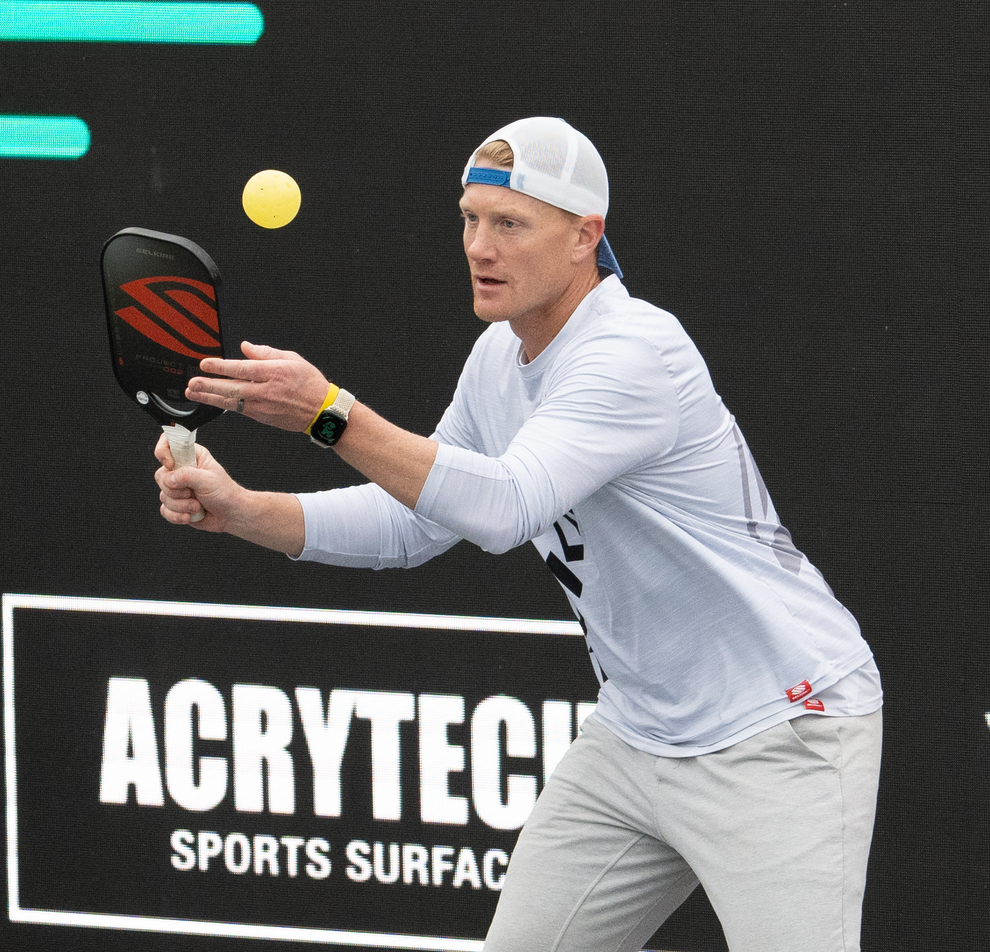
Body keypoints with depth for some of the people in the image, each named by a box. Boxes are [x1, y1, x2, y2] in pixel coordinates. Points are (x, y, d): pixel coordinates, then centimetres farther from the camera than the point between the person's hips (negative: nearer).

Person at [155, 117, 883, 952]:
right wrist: (241, 510, 0)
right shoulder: (500, 358, 6)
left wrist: (328, 413, -39)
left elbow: (506, 508, -35)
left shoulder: (636, 353, -23)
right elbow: (410, 523, 14)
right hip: (634, 741, 9)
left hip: (778, 735, -9)